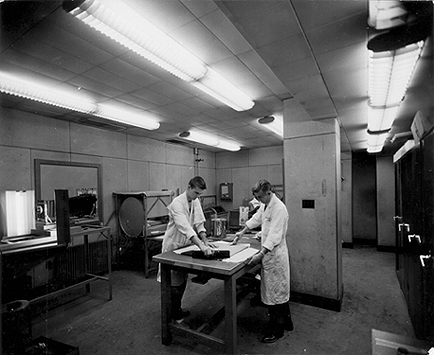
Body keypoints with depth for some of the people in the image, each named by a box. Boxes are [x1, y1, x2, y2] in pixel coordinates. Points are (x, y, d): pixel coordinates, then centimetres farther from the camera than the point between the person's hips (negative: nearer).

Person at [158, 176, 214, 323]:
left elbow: (199, 223, -1)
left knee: (183, 280, 19)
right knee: (175, 283, 5)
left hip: (186, 245, 8)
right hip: (174, 246, -7)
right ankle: (172, 315, 24)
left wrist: (205, 241, -15)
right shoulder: (177, 203, -27)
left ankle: (177, 309, 37)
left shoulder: (196, 202, -3)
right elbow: (185, 227, -38)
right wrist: (201, 245, -46)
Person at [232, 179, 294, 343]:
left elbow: (274, 236, -28)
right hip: (269, 254, 9)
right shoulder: (265, 205, 6)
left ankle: (277, 330, 23)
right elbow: (256, 218, 21)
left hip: (275, 255, -9)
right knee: (279, 290, 21)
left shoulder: (279, 208, -23)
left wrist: (260, 254, -32)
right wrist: (242, 232, 23)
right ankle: (286, 322, 39)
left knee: (276, 293, 5)